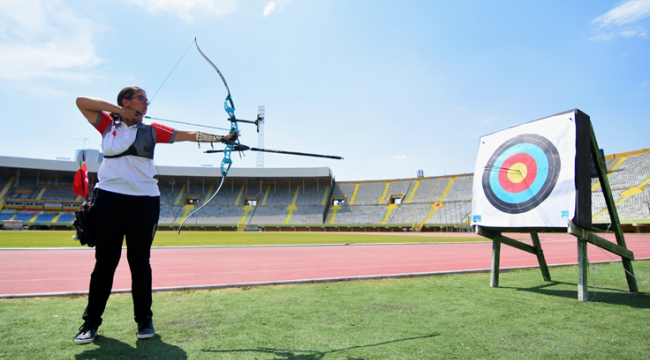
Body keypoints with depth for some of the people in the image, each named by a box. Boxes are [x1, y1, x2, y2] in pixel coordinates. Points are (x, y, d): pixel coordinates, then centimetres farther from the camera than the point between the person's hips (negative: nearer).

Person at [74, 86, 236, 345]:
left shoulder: (151, 131, 9)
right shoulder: (107, 124, 10)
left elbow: (190, 135, 4)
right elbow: (81, 101, 2)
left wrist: (221, 137, -2)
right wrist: (119, 110, -2)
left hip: (144, 201, 1)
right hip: (109, 198, 0)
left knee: (140, 261, 5)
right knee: (105, 261, 3)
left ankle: (144, 320, 17)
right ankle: (91, 321, 17)